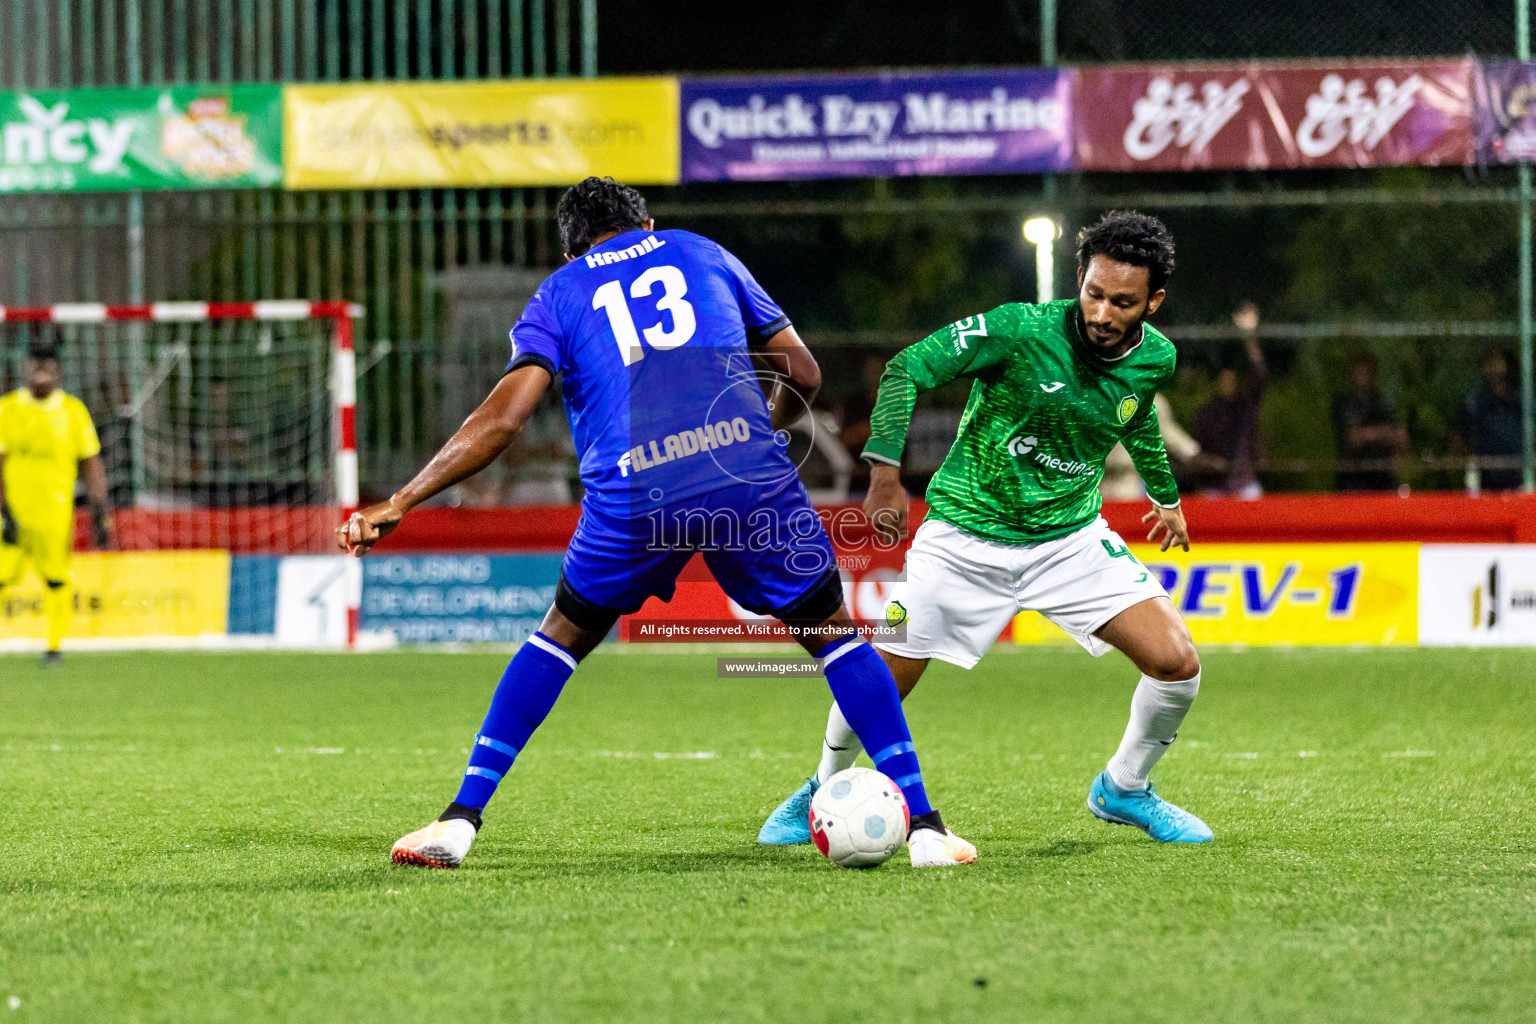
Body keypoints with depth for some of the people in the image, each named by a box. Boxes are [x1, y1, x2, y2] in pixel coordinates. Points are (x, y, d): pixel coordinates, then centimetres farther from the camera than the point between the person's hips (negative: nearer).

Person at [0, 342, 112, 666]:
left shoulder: (73, 411, 3)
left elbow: (91, 465, 6)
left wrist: (99, 515, 0)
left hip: (55, 514, 0)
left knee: (55, 579, -3)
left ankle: (55, 646, 10)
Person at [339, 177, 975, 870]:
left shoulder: (558, 296, 18)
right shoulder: (703, 254, 24)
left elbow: (503, 418, 4)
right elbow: (804, 375, 22)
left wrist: (399, 505, 7)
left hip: (633, 497, 0)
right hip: (750, 477, 0)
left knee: (563, 636, 23)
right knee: (833, 633, 17)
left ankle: (460, 819, 17)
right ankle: (922, 826, 10)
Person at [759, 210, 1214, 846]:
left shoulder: (1155, 358, -7)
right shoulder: (1020, 330, -23)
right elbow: (906, 368, -19)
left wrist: (1166, 495, 31)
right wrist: (885, 469, -27)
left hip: (1071, 537, 3)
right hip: (964, 537, -3)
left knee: (1177, 663, -11)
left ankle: (1124, 789, 16)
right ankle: (823, 792, 29)